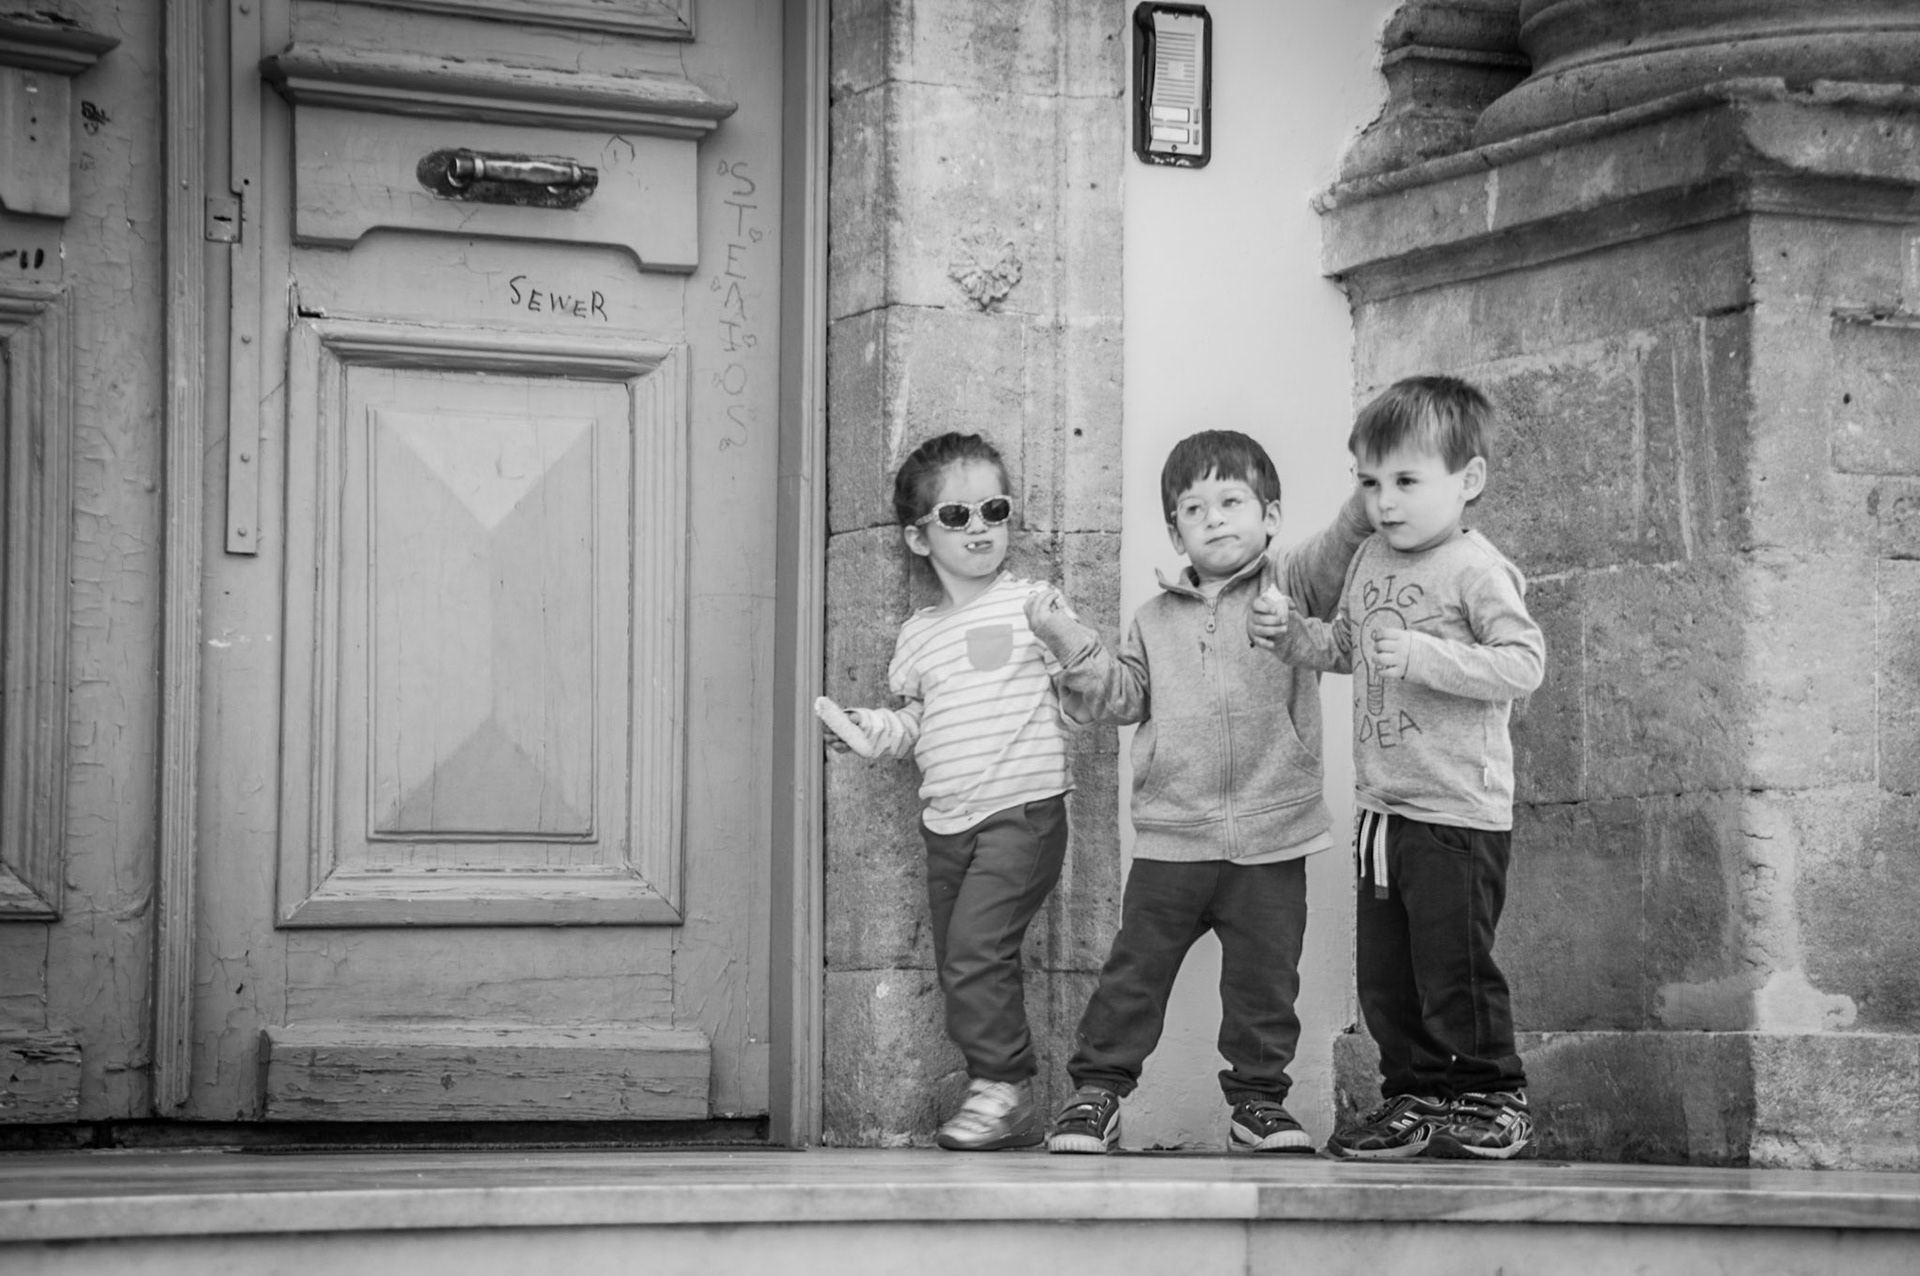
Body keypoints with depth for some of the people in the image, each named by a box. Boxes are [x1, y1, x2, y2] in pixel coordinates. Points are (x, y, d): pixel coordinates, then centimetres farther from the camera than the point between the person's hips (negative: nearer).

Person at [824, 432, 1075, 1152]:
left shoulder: (1034, 604, -1)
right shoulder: (918, 635, 14)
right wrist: (869, 727, 4)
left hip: (1023, 810, -6)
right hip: (947, 821, 6)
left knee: (973, 950, -17)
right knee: (960, 966, 7)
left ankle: (1000, 1086, -5)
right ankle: (1011, 1115, 16)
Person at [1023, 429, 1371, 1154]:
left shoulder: (1289, 592, 3)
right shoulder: (1158, 619, 12)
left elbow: (1337, 559, -13)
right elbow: (1119, 696, 9)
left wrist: (1370, 504, -30)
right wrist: (1072, 646, -5)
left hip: (1271, 841, -2)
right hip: (1172, 837, 2)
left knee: (1264, 980, 6)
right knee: (1134, 970, 5)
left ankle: (1258, 1096, 19)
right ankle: (1097, 1089, 13)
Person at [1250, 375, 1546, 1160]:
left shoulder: (1476, 571, -13)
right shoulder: (1371, 563, 13)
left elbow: (1524, 662, -22)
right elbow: (1343, 647, 27)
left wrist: (1424, 656, -27)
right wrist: (1291, 635, 9)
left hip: (1458, 811, -8)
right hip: (1380, 806, 8)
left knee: (1453, 964, -4)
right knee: (1383, 972, 10)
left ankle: (1492, 1101, 9)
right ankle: (1416, 1099, 20)